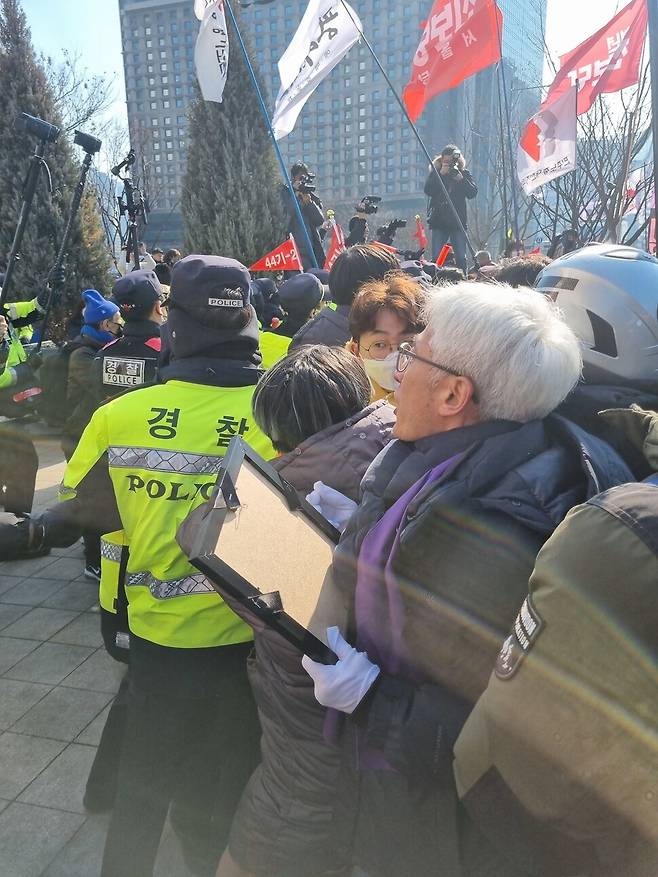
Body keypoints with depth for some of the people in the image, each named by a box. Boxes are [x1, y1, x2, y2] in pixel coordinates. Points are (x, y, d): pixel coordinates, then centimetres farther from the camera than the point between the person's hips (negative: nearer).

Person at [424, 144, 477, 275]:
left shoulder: (464, 173, 8)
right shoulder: (435, 172, 7)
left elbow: (473, 193, -2)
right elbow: (428, 190, -8)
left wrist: (461, 179, -15)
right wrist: (441, 174, -14)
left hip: (458, 221, 0)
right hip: (439, 221, 0)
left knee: (461, 257, -1)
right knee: (437, 257, -4)